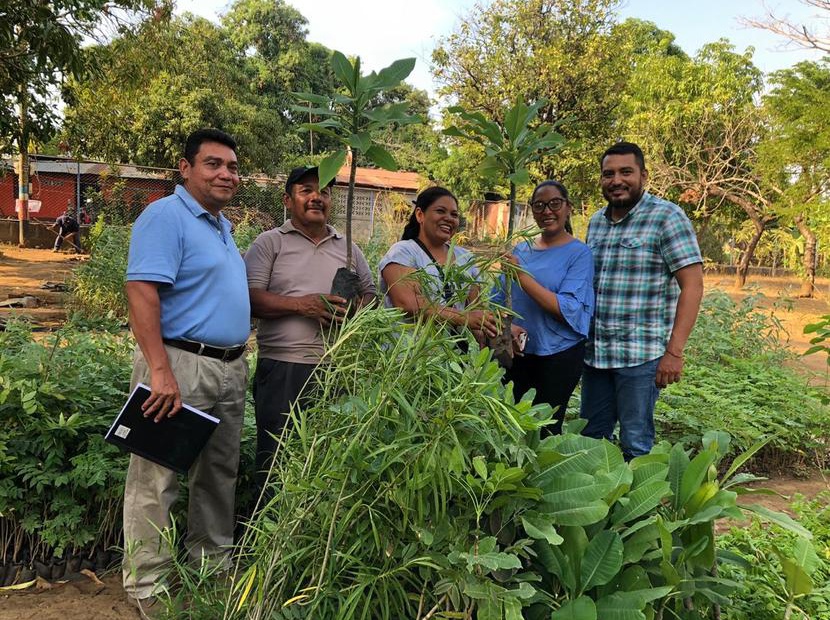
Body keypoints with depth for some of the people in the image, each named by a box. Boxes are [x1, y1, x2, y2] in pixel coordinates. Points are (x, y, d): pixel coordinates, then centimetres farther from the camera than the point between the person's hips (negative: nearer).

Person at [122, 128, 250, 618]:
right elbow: (142, 291, -21)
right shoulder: (165, 216, -11)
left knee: (220, 475, 17)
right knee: (158, 479, 0)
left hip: (231, 369, 9)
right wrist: (160, 371, -27)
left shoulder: (223, 225, 17)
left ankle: (214, 566, 31)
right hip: (182, 365, -9)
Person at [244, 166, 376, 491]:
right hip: (283, 367, -3)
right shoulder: (270, 242, 4)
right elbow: (250, 299, -6)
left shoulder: (348, 248, 17)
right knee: (277, 459, 2)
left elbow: (371, 294, 19)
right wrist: (302, 304, -16)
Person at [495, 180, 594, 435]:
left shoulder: (579, 253, -9)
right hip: (515, 351, 5)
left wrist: (522, 276, -25)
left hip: (559, 354, -5)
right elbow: (500, 299, 12)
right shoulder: (522, 249, 6)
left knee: (545, 429, 9)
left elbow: (569, 311, -20)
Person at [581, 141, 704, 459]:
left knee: (636, 445, 3)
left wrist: (674, 351, -18)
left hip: (641, 354, -6)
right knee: (589, 439, 14)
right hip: (594, 351, 6)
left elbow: (692, 285, -12)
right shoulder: (596, 221, 12)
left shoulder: (667, 217, -8)